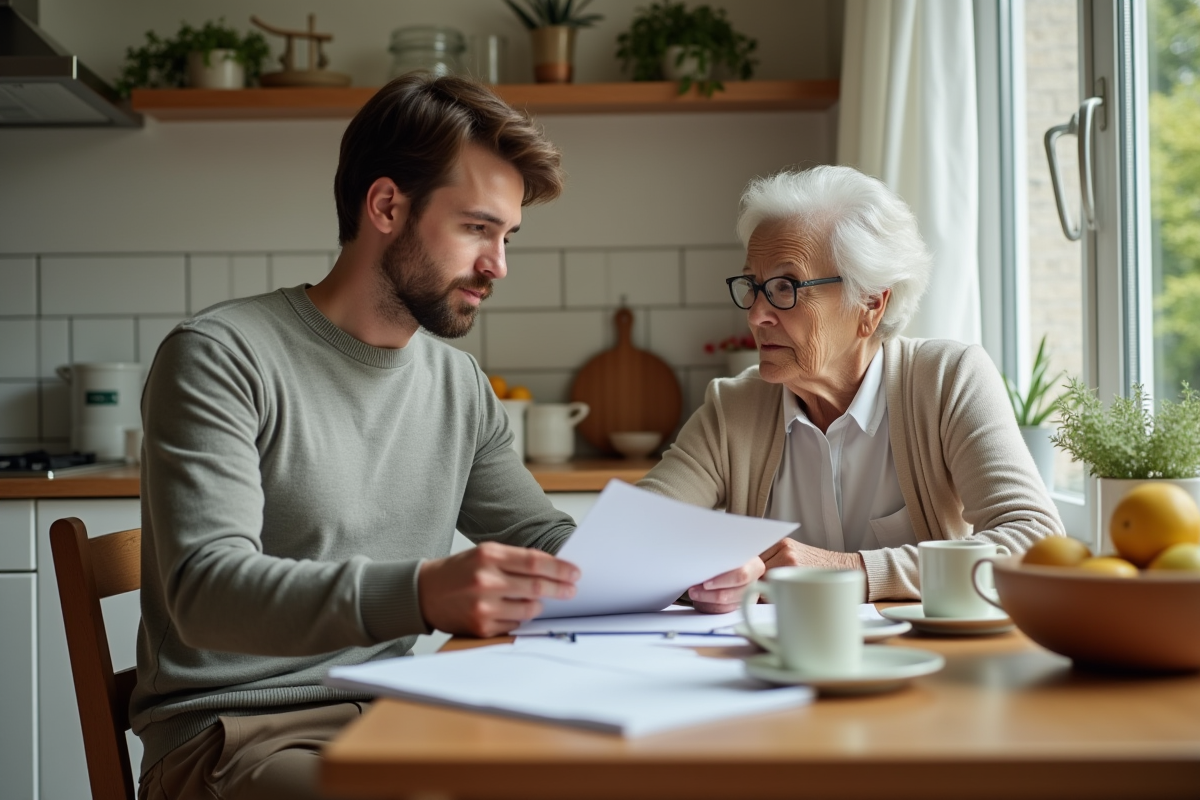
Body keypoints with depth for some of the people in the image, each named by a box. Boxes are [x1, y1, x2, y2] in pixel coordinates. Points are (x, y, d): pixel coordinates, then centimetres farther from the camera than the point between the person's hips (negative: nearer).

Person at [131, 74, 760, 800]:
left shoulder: (461, 385, 11)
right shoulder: (221, 359, -10)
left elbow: (545, 537, 19)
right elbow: (207, 589, -22)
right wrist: (418, 594, -39)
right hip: (235, 733, -6)